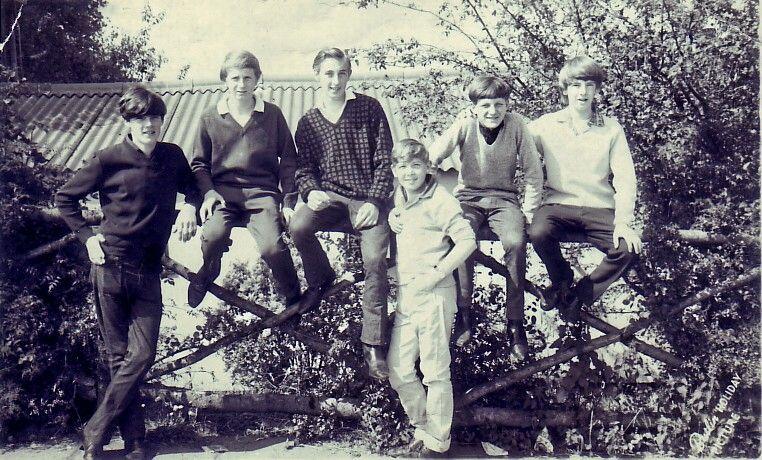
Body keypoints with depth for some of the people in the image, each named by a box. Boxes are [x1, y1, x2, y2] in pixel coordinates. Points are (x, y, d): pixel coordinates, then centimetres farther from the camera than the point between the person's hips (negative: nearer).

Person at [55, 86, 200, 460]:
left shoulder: (172, 156, 6)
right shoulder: (109, 160, -3)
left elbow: (193, 185, 24)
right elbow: (64, 197, 6)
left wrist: (190, 206, 2)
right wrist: (87, 237, -3)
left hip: (148, 270, 3)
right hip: (111, 265, -3)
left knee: (142, 354, -3)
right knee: (120, 355, 3)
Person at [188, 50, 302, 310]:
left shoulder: (272, 114, 8)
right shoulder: (210, 118, 9)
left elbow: (288, 159, 11)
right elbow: (199, 163, 15)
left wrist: (290, 200, 2)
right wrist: (208, 192, -3)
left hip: (262, 191, -1)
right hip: (223, 189, 1)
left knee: (273, 246, -25)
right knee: (214, 234, -29)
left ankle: (294, 299, 4)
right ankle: (205, 276, 8)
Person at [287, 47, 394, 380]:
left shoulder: (369, 109, 3)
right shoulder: (308, 123, 11)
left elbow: (384, 161, 0)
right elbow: (304, 169, 11)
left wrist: (374, 202, -11)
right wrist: (311, 191, -13)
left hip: (369, 198, -2)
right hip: (329, 198, 3)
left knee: (375, 259, -25)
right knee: (297, 227, -28)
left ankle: (373, 345, -14)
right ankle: (320, 279, 5)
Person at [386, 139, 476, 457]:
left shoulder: (440, 200, -9)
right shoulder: (395, 202, 12)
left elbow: (467, 241, -15)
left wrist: (436, 274, -17)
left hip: (434, 295, -7)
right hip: (404, 295, 7)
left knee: (435, 371, 3)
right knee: (398, 370, 8)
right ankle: (422, 427, 28)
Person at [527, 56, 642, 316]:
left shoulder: (612, 129, 8)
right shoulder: (546, 125, 6)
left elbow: (624, 179, 2)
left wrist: (623, 222, -11)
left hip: (600, 209, 1)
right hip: (558, 205, -1)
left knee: (628, 248, -25)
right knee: (539, 233, -33)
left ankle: (580, 296, 1)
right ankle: (561, 280, 2)